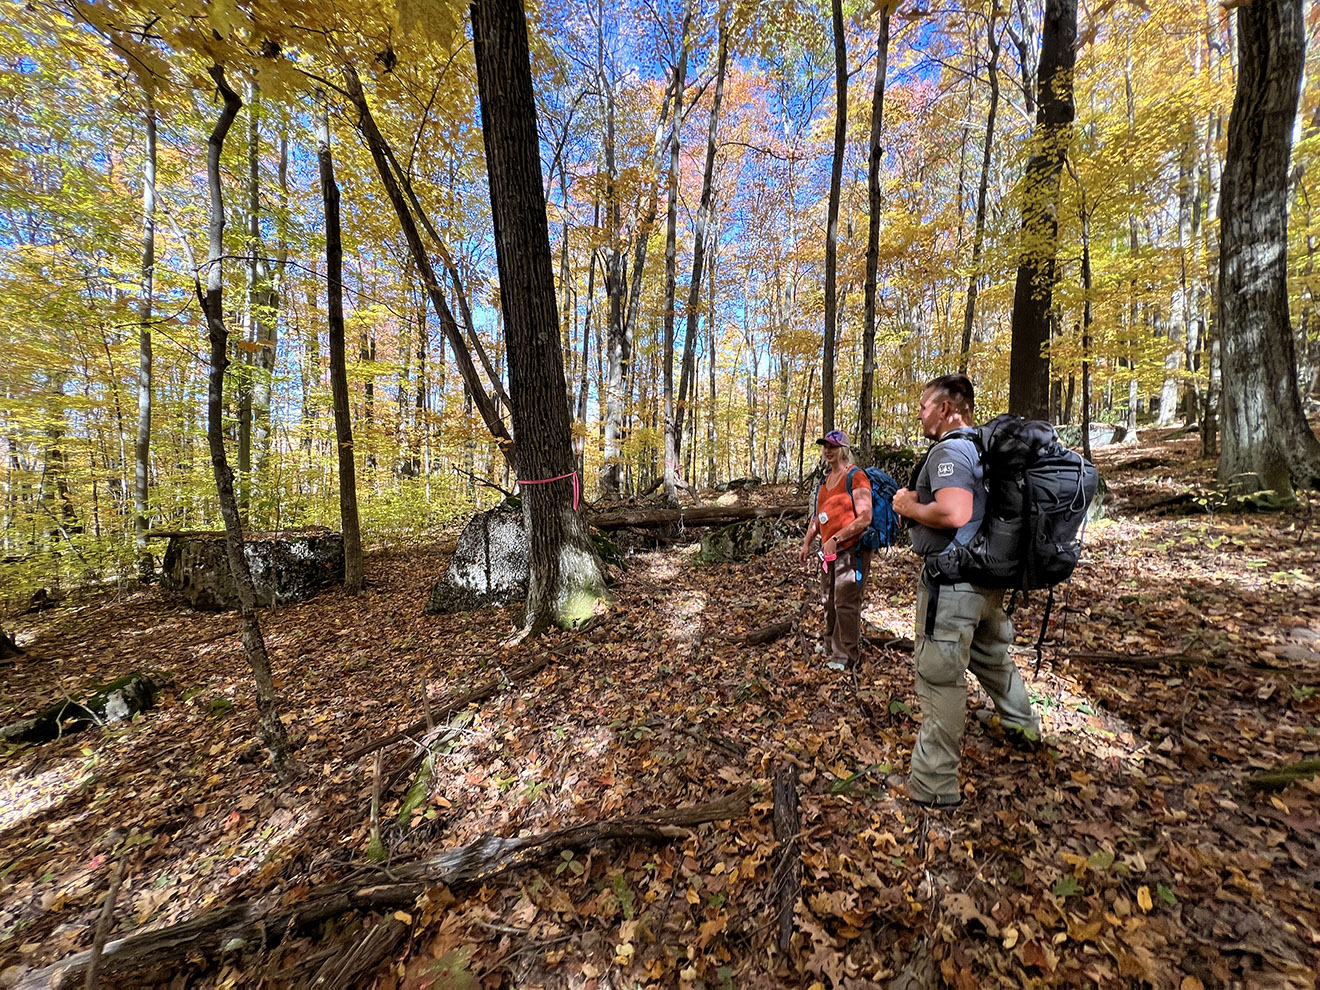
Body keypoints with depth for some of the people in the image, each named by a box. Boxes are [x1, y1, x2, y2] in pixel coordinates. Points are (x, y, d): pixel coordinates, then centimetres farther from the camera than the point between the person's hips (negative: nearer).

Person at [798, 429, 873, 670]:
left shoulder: (855, 477, -12)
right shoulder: (825, 480, 14)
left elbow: (864, 519, -19)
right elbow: (817, 516, 21)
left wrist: (836, 538, -23)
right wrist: (807, 543, 15)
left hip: (851, 550, -8)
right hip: (829, 551, 8)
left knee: (845, 603, -3)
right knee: (828, 602, 17)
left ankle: (845, 656, 9)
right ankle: (831, 646, 34)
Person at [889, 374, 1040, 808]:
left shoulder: (949, 450, -17)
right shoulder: (984, 448, 14)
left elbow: (954, 513, -31)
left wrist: (910, 506, -14)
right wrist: (918, 500, 14)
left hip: (952, 581, -10)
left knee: (939, 676, -2)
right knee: (992, 655, 30)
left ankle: (933, 784, 9)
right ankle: (1023, 724, 53)